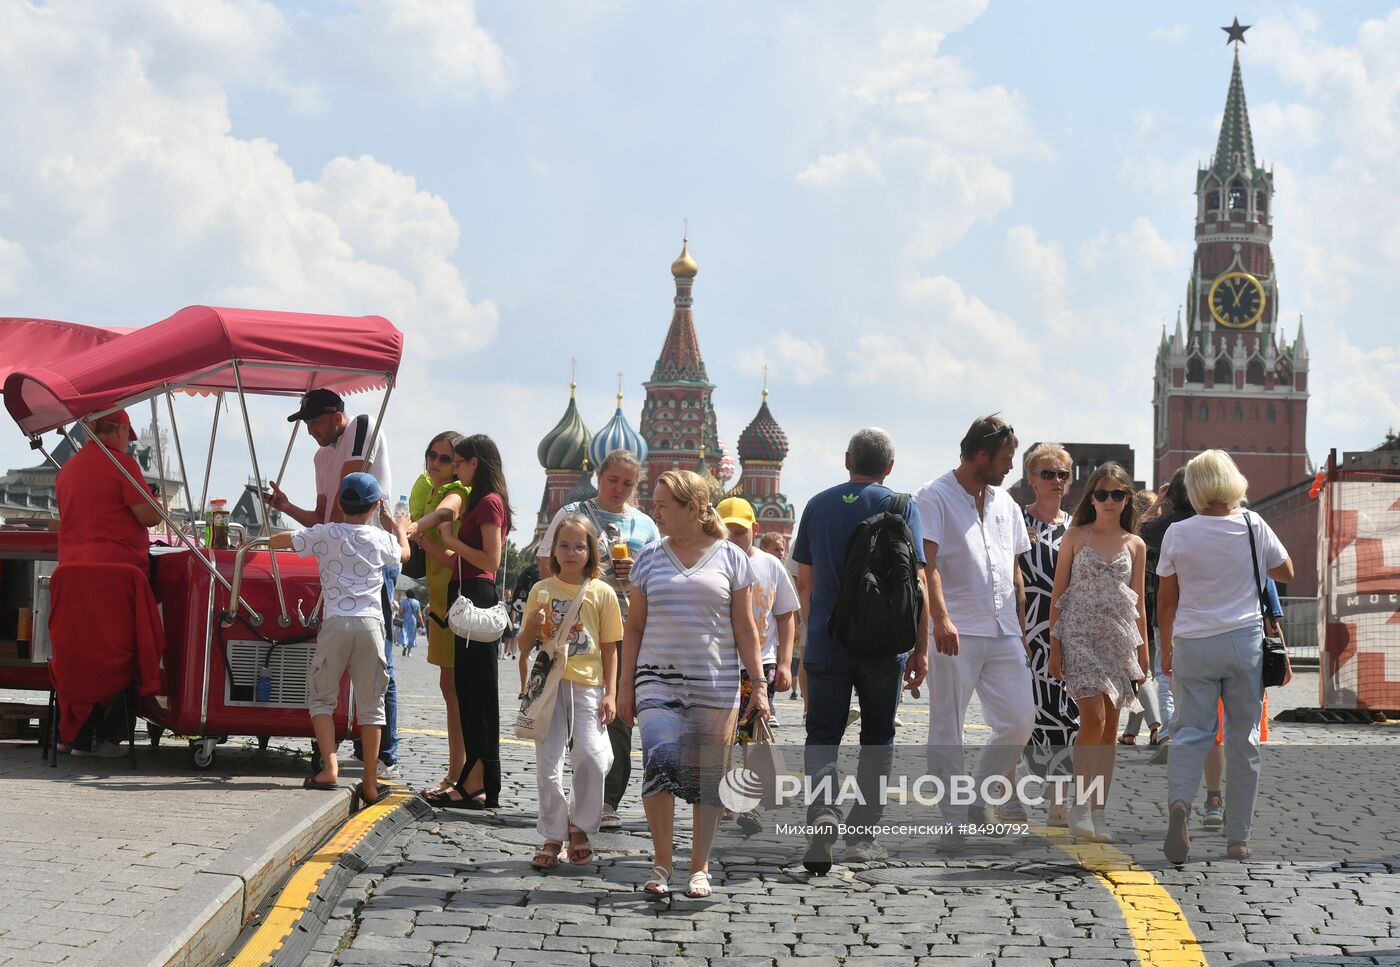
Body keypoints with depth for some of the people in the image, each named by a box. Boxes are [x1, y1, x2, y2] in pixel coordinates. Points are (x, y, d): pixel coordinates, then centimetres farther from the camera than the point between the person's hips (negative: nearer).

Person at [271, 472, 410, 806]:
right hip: (371, 623, 2)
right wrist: (399, 529, 53)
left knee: (321, 697, 10)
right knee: (371, 704, 7)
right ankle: (370, 784, 7)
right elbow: (404, 554, 34)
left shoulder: (324, 535, 4)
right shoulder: (381, 539, 10)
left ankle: (330, 767, -8)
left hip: (336, 622, -2)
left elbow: (275, 541, 10)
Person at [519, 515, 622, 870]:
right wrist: (533, 624, -10)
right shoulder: (542, 590, 7)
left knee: (591, 757, -12)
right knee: (548, 762, -1)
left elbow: (609, 648, 5)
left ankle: (580, 828, 9)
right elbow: (526, 642, 12)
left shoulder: (602, 593, 2)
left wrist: (610, 693, -1)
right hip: (550, 684, 1)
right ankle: (553, 837, 11)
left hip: (587, 685, -1)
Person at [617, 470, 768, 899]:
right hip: (658, 680, 0)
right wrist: (626, 685, 6)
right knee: (660, 762, -19)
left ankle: (699, 868, 17)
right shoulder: (650, 557, 9)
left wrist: (758, 685, 0)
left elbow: (745, 629, 5)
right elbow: (634, 626, 12)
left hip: (716, 686, 0)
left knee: (708, 779, 3)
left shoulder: (730, 558, 4)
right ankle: (661, 864, -6)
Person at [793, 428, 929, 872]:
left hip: (825, 643, 2)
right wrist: (921, 647, -2)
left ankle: (822, 808, -20)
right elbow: (914, 582, -8)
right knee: (877, 738, 12)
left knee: (822, 734, 6)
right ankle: (861, 834, 12)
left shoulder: (818, 505, 6)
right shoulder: (900, 507, -4)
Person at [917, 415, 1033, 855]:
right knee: (947, 731, -2)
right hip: (956, 635, -6)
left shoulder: (1005, 503, 17)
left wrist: (1021, 631, 18)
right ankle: (954, 821, 7)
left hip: (1004, 635, 6)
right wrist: (941, 618, -27)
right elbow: (927, 562, -15)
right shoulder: (935, 497, -5)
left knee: (1019, 722, 3)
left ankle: (976, 798, 21)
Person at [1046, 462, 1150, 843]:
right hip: (1080, 636, -3)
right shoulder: (1075, 537, 3)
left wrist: (1143, 651, 11)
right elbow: (1058, 594, 3)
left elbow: (1138, 603, 14)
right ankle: (1079, 806, -8)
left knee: (1110, 728, 4)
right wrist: (1055, 645, -3)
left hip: (1119, 640, 3)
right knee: (1093, 717, -18)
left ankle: (1097, 811, 11)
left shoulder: (1135, 545, 10)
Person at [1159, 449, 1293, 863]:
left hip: (1192, 644, 0)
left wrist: (1166, 648, 16)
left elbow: (1166, 600, 2)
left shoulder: (1178, 534, -4)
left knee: (1191, 731, 4)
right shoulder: (1254, 526, -3)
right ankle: (1238, 838, 11)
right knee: (1243, 740, 9)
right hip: (1245, 642, 0)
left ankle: (1179, 801, -25)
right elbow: (1286, 572, 14)